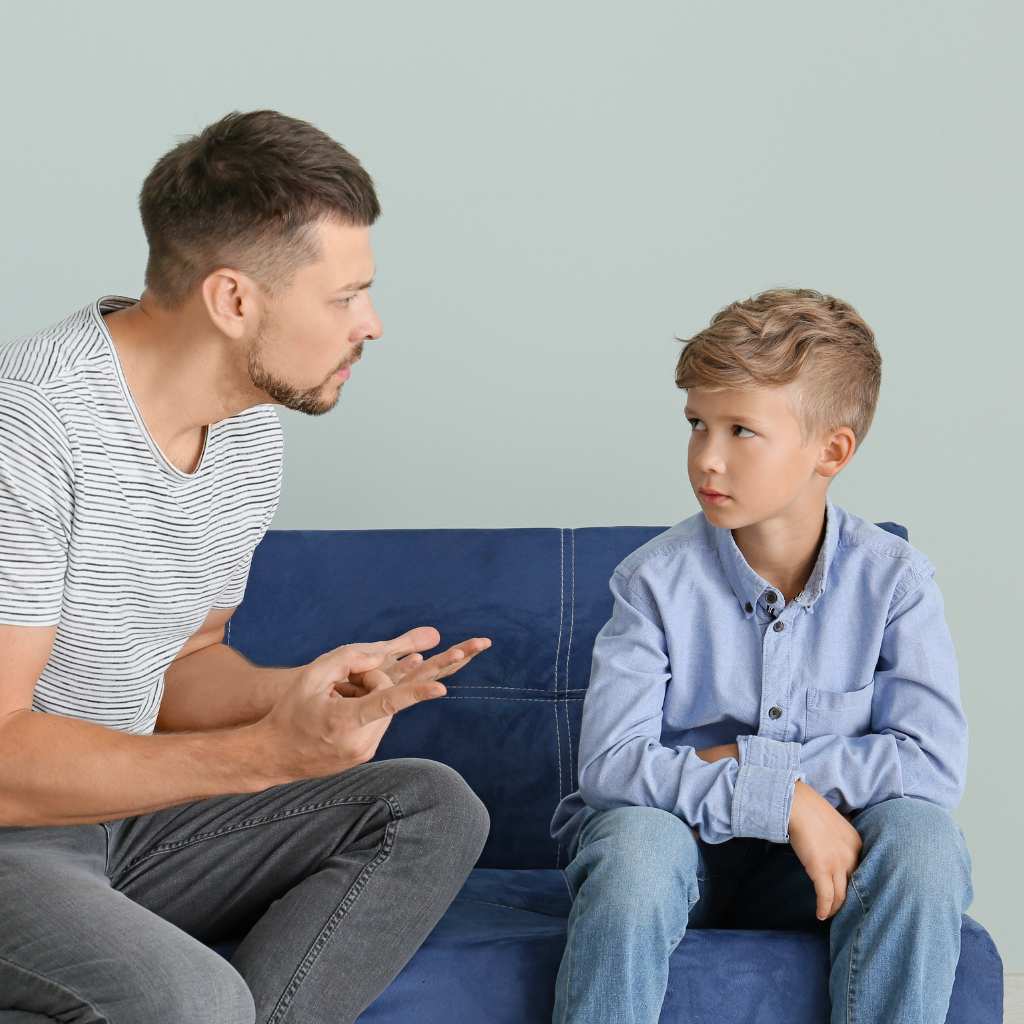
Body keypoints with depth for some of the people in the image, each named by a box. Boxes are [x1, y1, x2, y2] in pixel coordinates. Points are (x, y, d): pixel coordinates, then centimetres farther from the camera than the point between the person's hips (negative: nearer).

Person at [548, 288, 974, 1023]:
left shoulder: (893, 581, -7)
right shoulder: (657, 580, -10)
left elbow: (934, 763, -16)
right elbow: (609, 761, -20)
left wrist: (746, 763, -19)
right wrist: (786, 798, -28)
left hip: (817, 859, 1)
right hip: (681, 846, -1)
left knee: (923, 837, -29)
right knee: (635, 836, -34)